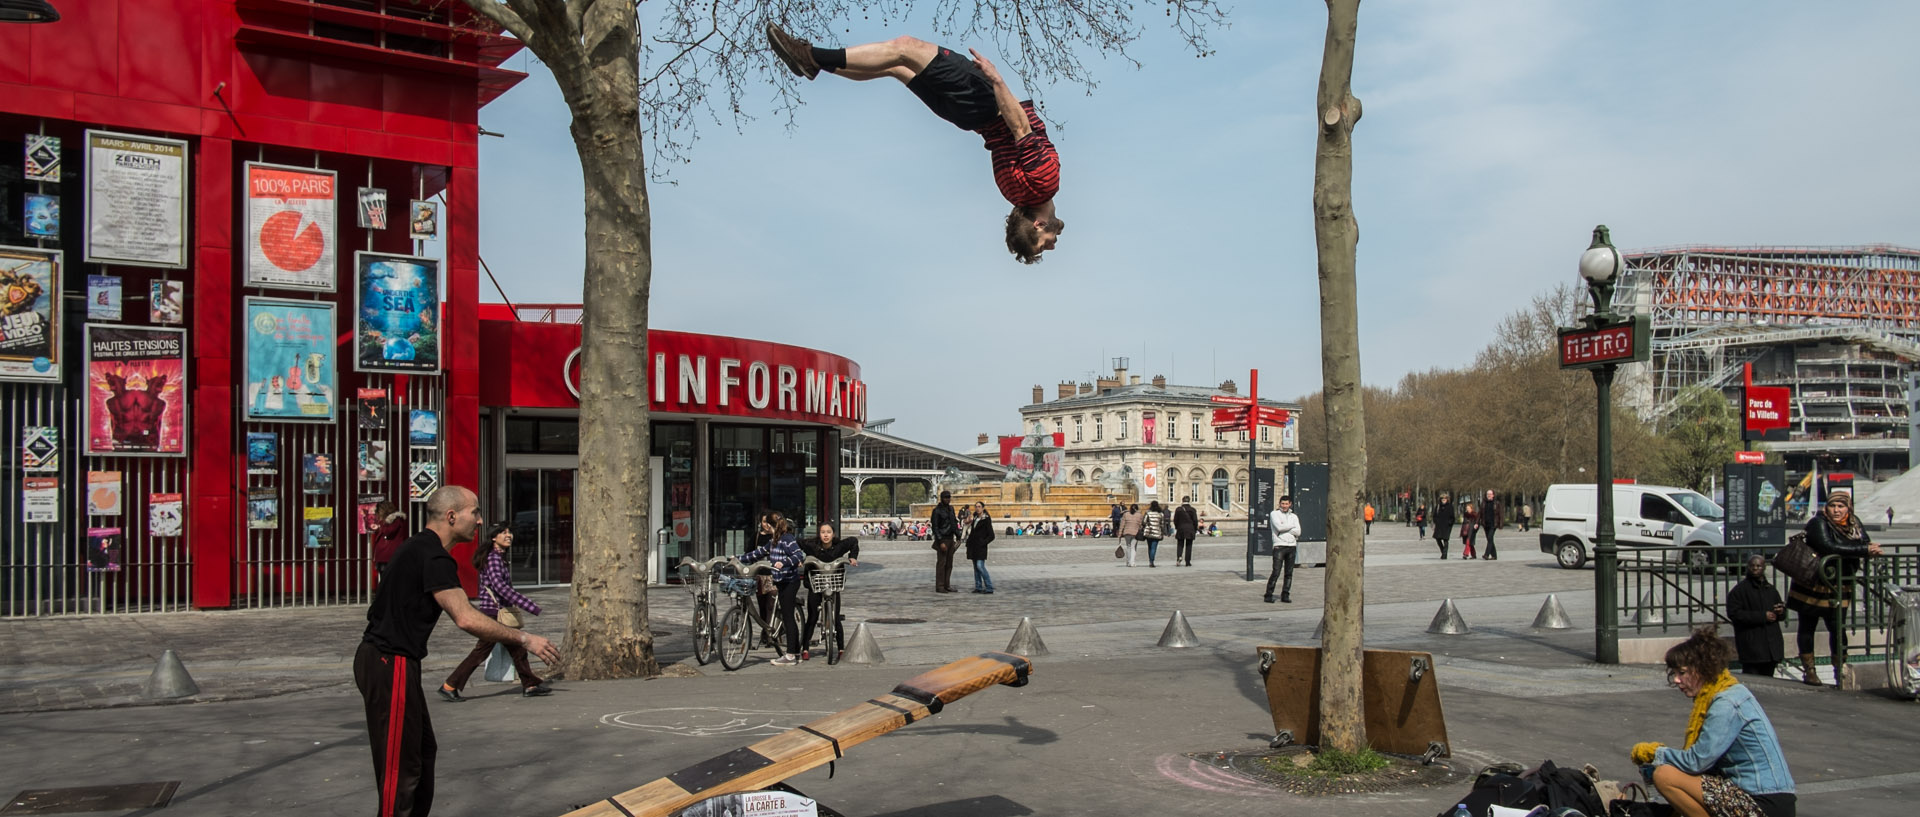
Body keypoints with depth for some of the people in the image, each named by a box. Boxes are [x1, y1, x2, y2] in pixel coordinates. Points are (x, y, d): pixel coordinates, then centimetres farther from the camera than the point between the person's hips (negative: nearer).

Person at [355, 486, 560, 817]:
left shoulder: (419, 548, 14)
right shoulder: (432, 557, -19)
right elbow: (465, 618, -29)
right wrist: (524, 639, -26)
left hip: (384, 659, 11)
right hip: (391, 665, -11)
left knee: (422, 751, 19)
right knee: (400, 767, -6)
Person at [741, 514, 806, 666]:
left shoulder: (788, 539, -13)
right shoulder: (775, 542, 16)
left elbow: (799, 555, -25)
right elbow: (759, 553, 23)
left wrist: (784, 563, -39)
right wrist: (738, 559, 23)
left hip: (790, 581, -9)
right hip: (782, 583, 9)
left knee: (787, 617, -7)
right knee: (788, 617, 11)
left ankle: (790, 656, -5)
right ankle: (796, 652, 17)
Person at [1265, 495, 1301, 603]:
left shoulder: (1294, 517, 15)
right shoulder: (1274, 514, 4)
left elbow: (1298, 532, 0)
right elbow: (1279, 527, -13)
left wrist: (1284, 528, -7)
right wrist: (1291, 526, -1)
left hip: (1292, 546, 4)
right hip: (1279, 546, -4)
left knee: (1289, 573, 5)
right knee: (1276, 572, -10)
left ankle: (1285, 595, 11)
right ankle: (1269, 595, -5)